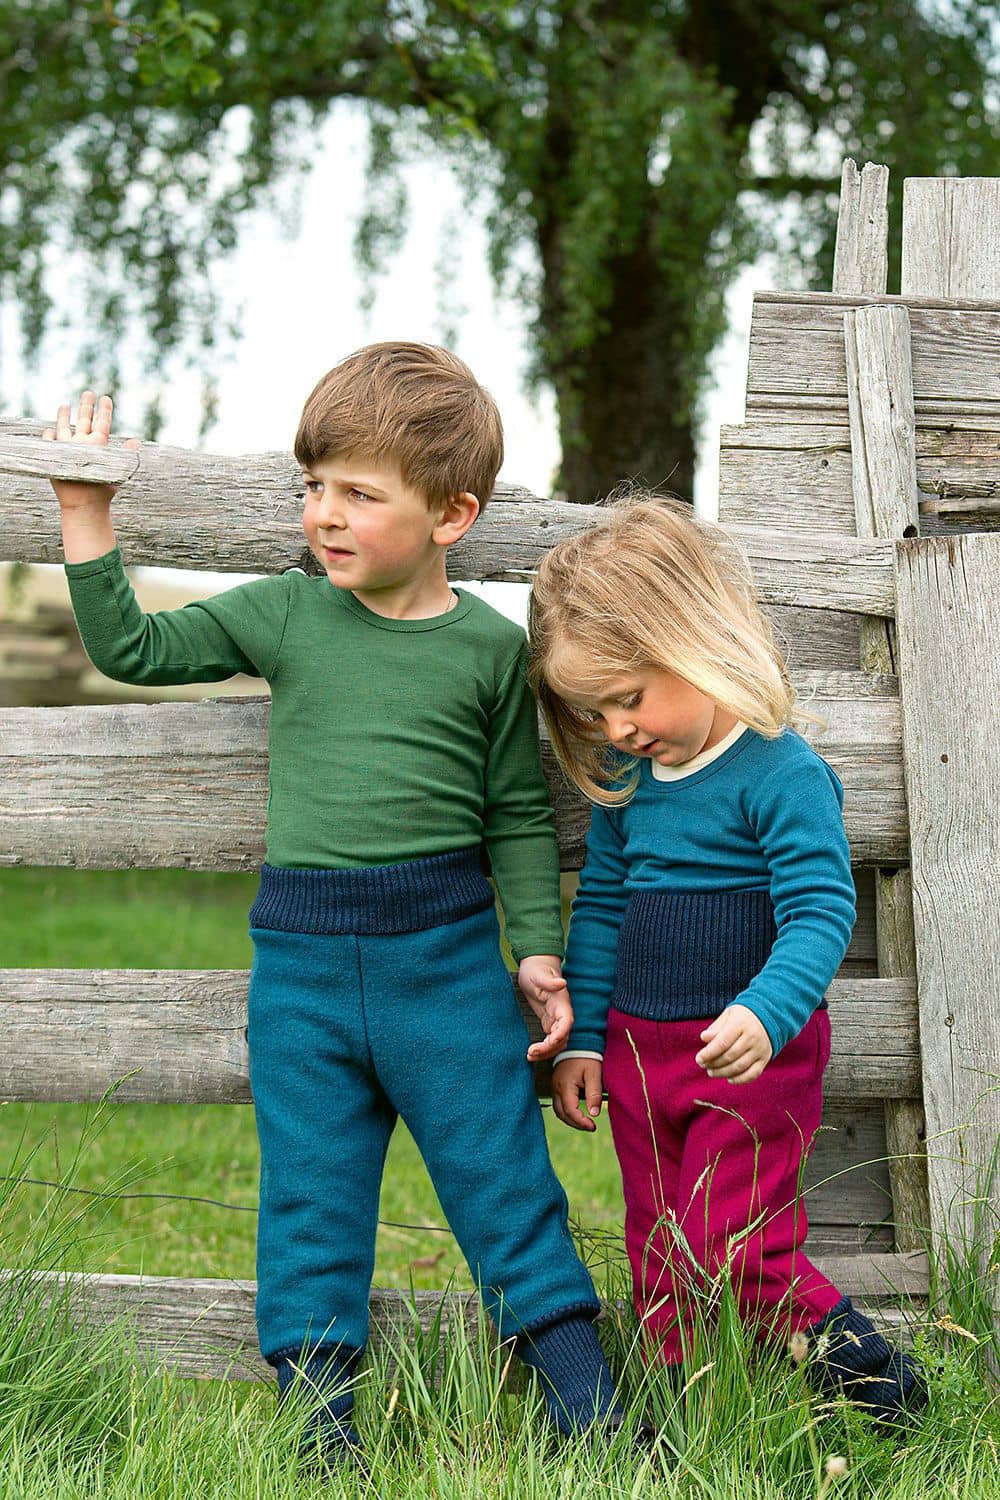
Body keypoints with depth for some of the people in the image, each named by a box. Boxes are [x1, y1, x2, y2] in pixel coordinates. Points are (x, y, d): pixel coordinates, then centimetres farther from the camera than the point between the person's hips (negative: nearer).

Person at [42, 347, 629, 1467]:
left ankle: (585, 1400, 14)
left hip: (445, 951, -2)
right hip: (300, 955, 2)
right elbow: (132, 651, 8)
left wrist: (537, 950, 0)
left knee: (502, 1173, 5)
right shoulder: (283, 614, 3)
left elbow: (520, 816, 5)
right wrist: (87, 518, 2)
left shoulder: (491, 645, -1)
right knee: (308, 1192, 7)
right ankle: (316, 1405, 17)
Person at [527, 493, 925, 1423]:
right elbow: (599, 909, 17)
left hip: (752, 1060, -7)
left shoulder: (782, 773, -16)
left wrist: (764, 1014, -36)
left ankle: (868, 1372, 9)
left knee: (735, 1250, -9)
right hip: (638, 1050, 7)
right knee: (660, 1260, 11)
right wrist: (583, 1036, 14)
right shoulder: (626, 783, 7)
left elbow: (821, 911, -21)